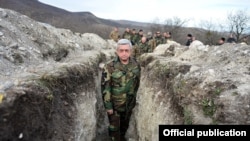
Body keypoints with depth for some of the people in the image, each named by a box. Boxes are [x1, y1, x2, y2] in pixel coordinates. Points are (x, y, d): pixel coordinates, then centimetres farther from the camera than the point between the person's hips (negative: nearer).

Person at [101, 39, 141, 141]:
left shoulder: (136, 65, -8)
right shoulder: (109, 66, -21)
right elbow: (105, 88, -17)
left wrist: (134, 98, 12)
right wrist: (108, 106, -15)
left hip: (129, 103, 4)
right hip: (114, 104, -4)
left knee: (125, 125, 25)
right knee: (114, 127, 10)